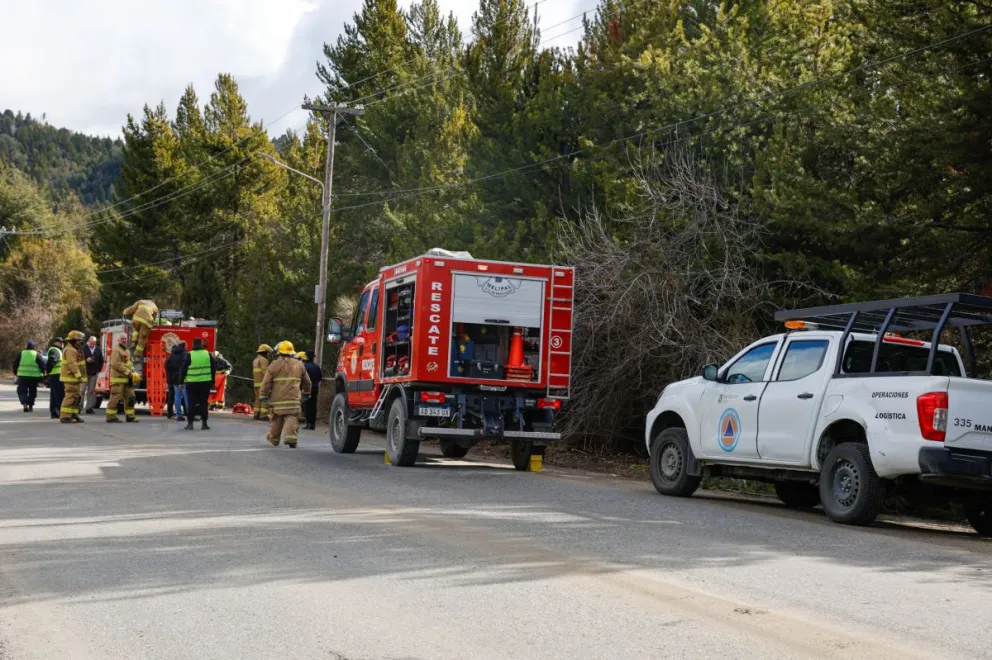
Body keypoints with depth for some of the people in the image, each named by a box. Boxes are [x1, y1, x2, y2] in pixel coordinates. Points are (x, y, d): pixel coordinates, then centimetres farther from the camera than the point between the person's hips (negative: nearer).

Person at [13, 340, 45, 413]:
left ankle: (25, 403, -19)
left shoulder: (20, 354, 3)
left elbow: (15, 364, 6)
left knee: (22, 391, 3)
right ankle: (30, 406, 18)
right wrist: (42, 374, 9)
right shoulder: (37, 355, 0)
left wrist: (15, 373, 19)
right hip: (34, 377, 0)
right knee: (32, 392, 14)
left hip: (23, 376, 0)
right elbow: (42, 365, -3)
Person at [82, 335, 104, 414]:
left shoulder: (98, 350, 11)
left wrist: (98, 369, 7)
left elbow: (101, 360, 16)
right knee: (82, 390, -6)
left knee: (91, 391, 5)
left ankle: (89, 407, 8)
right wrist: (86, 360, -21)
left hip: (94, 373, 4)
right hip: (85, 372, -4)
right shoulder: (83, 349, -4)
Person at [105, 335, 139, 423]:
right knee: (116, 398, -9)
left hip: (127, 379, 9)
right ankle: (111, 417, -5)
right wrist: (128, 372, -19)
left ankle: (130, 416, 13)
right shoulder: (116, 350, -9)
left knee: (130, 397, 7)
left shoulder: (127, 351, 19)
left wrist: (133, 373, 7)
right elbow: (116, 364, -19)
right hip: (118, 379, -9)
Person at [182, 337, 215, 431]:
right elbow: (214, 368, 6)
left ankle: (190, 423, 5)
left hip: (192, 383, -2)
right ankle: (204, 423, 3)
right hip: (205, 382, 2)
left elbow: (184, 369, -4)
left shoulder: (189, 355, -4)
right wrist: (212, 380, 13)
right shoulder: (207, 354, 4)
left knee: (192, 403, 5)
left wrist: (181, 381, 4)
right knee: (203, 402, 6)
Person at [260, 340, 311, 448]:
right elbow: (306, 382, 19)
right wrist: (306, 394, 33)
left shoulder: (274, 365, 0)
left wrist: (264, 395, 7)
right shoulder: (299, 365, 9)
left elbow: (266, 382, -2)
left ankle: (273, 439, 27)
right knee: (292, 419, -5)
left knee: (276, 420, 13)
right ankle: (290, 438, -22)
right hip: (293, 399, 0)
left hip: (277, 398, 0)